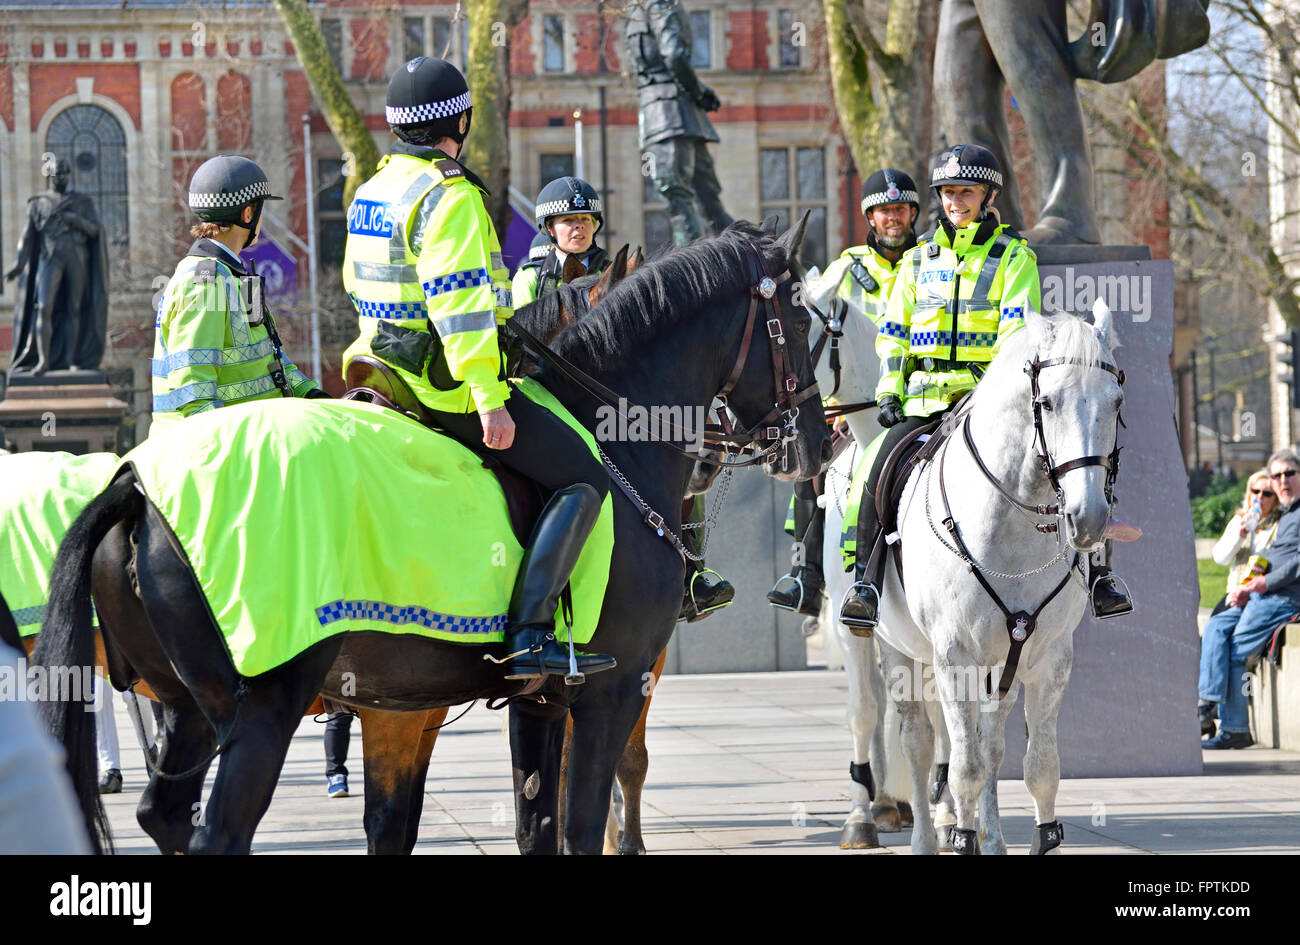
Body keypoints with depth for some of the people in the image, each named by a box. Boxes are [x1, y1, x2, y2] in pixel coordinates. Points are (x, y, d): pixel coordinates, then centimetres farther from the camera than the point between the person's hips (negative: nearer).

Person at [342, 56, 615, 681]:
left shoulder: (371, 192, 11)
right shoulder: (450, 197, -18)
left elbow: (357, 282, 22)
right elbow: (459, 304, -25)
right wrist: (489, 400, -27)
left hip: (388, 367, 10)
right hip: (450, 385, -10)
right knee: (584, 478, -9)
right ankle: (529, 633, -22)